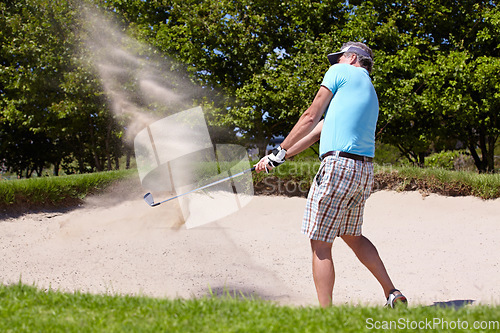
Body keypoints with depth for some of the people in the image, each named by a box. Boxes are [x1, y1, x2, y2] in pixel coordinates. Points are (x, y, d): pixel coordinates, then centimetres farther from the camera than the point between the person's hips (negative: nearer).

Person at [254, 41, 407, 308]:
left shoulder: (341, 71, 4)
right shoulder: (370, 93, 26)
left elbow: (310, 118, -3)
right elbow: (318, 131, 23)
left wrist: (279, 152, 2)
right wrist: (279, 157, 22)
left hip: (338, 164, -9)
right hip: (365, 170, 9)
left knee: (320, 243, -3)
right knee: (352, 236, 24)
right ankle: (392, 294, 22)